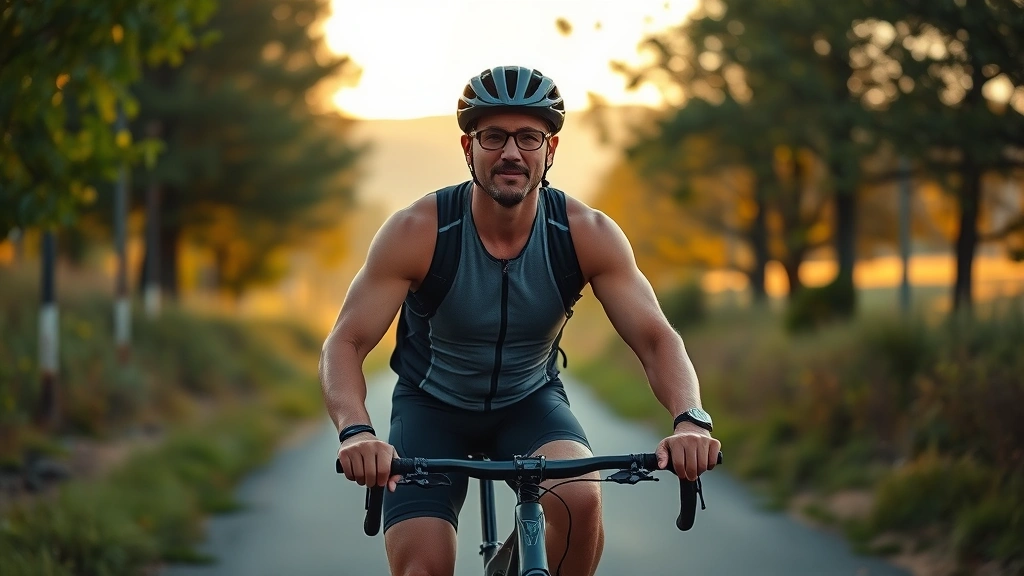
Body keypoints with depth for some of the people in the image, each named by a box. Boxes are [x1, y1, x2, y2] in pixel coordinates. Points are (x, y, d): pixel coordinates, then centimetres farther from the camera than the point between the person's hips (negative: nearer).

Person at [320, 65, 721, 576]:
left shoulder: (588, 235, -19)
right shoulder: (417, 232, -23)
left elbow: (656, 338, -21)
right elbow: (345, 343, -25)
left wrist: (690, 420, -42)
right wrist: (356, 432, -46)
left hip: (531, 403, 1)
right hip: (432, 406, -1)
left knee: (581, 498, -30)